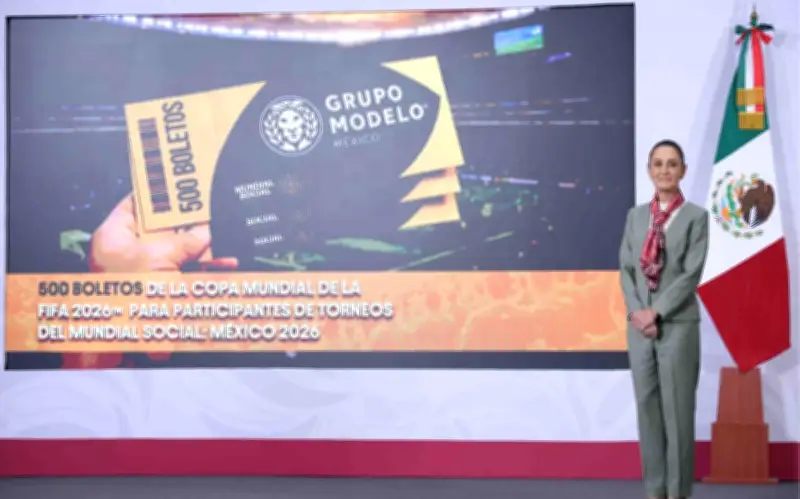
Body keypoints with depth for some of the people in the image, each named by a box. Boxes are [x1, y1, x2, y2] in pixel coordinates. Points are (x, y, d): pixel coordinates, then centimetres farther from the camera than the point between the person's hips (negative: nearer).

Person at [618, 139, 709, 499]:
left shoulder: (695, 216, -1)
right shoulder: (635, 215, 12)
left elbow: (692, 274, -8)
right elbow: (626, 268, 7)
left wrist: (656, 312, -14)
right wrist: (636, 311, -8)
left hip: (677, 324, -4)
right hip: (639, 324, 4)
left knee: (677, 407, -1)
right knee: (647, 404, 5)